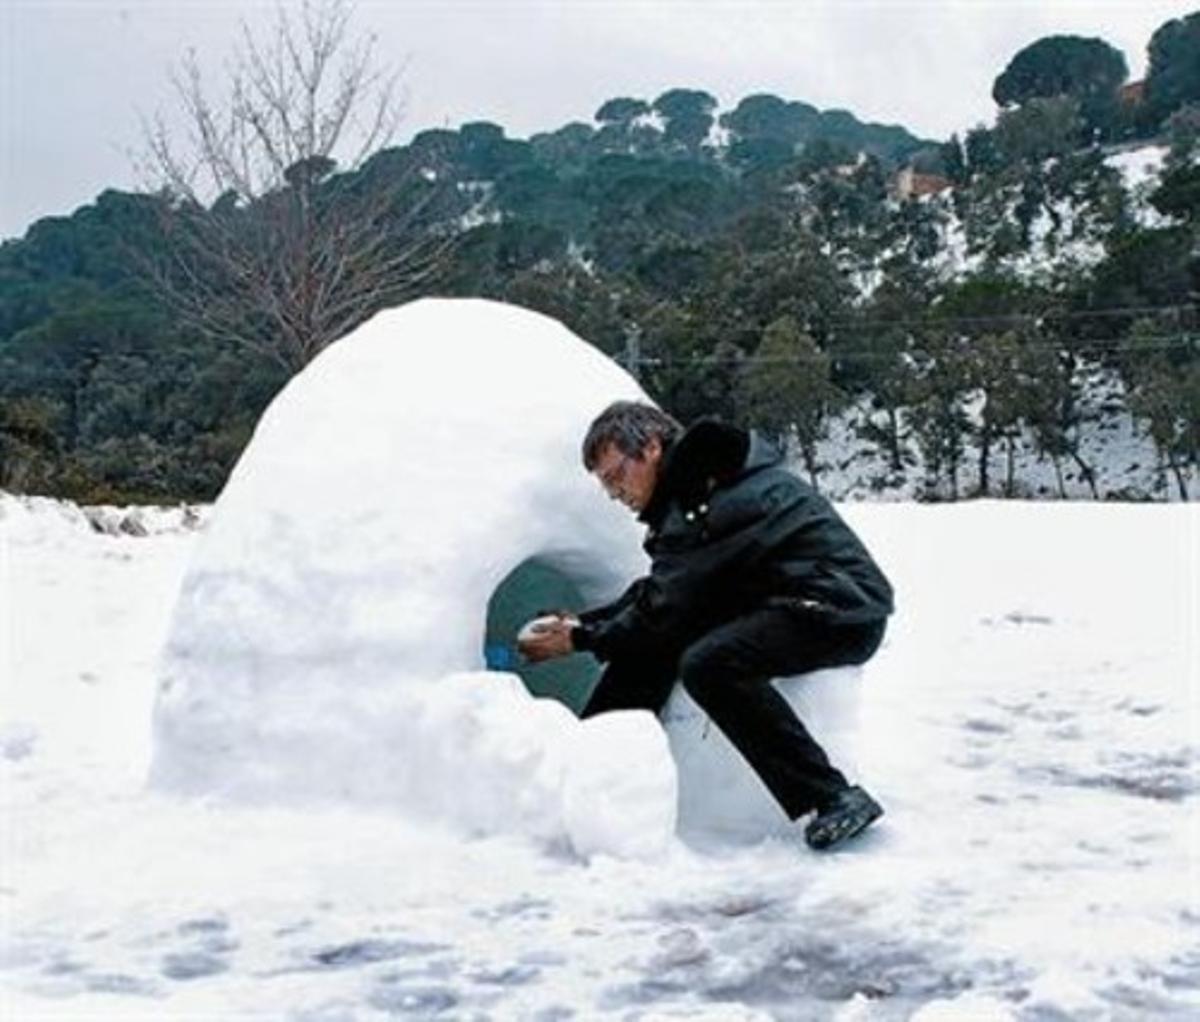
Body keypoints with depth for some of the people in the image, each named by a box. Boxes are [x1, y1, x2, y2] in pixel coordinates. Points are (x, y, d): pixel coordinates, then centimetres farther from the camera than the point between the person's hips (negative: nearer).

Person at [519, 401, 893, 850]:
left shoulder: (707, 497, -20)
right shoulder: (690, 488, 10)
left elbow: (667, 606, -18)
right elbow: (659, 592, 17)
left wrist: (580, 640, -7)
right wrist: (585, 620, 8)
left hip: (847, 613, -10)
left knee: (707, 663, -31)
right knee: (649, 639, 4)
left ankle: (836, 799, -25)